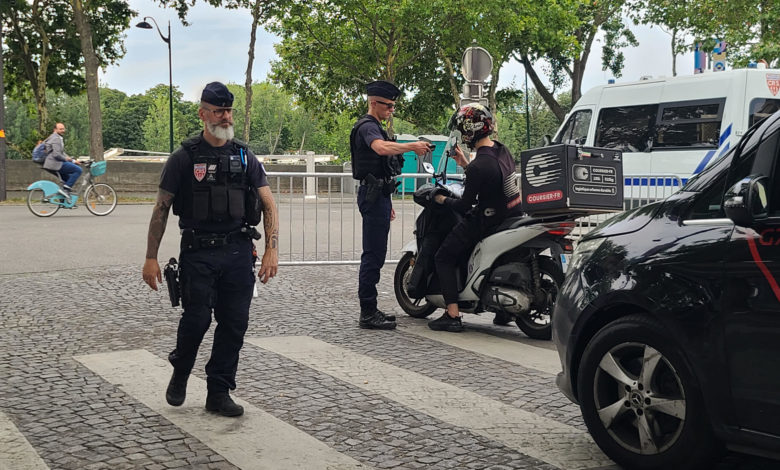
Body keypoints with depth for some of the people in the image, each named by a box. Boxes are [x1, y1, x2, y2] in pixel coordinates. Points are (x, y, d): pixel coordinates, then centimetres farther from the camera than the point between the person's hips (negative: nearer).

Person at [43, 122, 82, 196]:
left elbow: (62, 153, 26)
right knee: (78, 170, -16)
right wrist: (66, 159, -7)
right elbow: (56, 154, -22)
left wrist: (73, 161, 18)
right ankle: (65, 189, -18)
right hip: (55, 163, -11)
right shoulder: (56, 138, -12)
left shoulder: (59, 138, 23)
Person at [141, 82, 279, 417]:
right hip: (198, 253, -3)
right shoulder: (184, 157, 0)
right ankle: (180, 372, 24)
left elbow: (269, 205, 7)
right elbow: (161, 209, 2)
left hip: (238, 252, 3)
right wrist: (151, 258, -3)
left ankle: (219, 393, 15)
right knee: (197, 318, -7)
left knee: (234, 323, 3)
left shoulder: (244, 157, 9)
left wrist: (272, 250, -5)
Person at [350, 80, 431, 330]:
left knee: (375, 254, 12)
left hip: (379, 195, 11)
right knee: (373, 254, -11)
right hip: (373, 195, -11)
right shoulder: (367, 126, -11)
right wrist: (413, 146, -28)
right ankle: (367, 313, -9)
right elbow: (382, 148, -35)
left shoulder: (375, 127, 23)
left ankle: (370, 309, 18)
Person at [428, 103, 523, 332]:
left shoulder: (478, 167, -25)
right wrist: (466, 164, 20)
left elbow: (465, 206, -17)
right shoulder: (502, 150, 2)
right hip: (513, 215, 9)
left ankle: (453, 315, -7)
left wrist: (443, 200, 0)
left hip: (488, 220, -9)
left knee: (443, 258, 2)